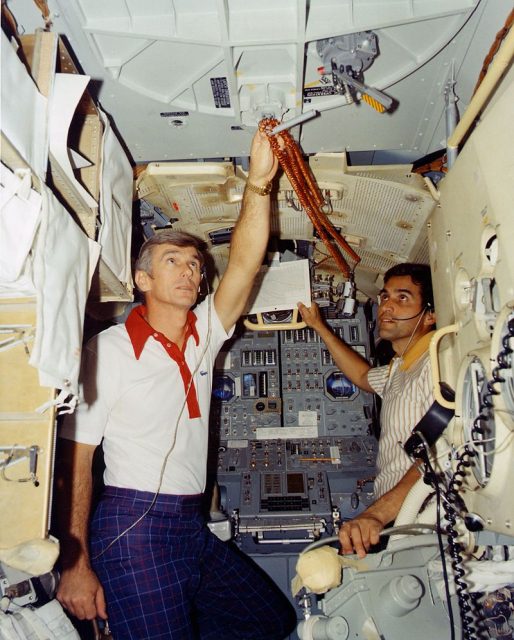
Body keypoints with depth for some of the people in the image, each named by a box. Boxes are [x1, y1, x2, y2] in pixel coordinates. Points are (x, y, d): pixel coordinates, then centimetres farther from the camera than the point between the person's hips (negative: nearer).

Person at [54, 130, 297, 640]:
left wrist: (259, 182, -20)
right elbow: (74, 459, -10)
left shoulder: (204, 333, 7)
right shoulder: (109, 348, -8)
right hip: (134, 527, -6)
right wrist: (75, 566, -15)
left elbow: (244, 264, -8)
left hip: (194, 527, 7)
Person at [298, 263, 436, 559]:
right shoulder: (400, 368, 17)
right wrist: (319, 326, 39)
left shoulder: (437, 363, -14)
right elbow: (365, 376, 39)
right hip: (392, 523, 8)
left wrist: (378, 513, -35)